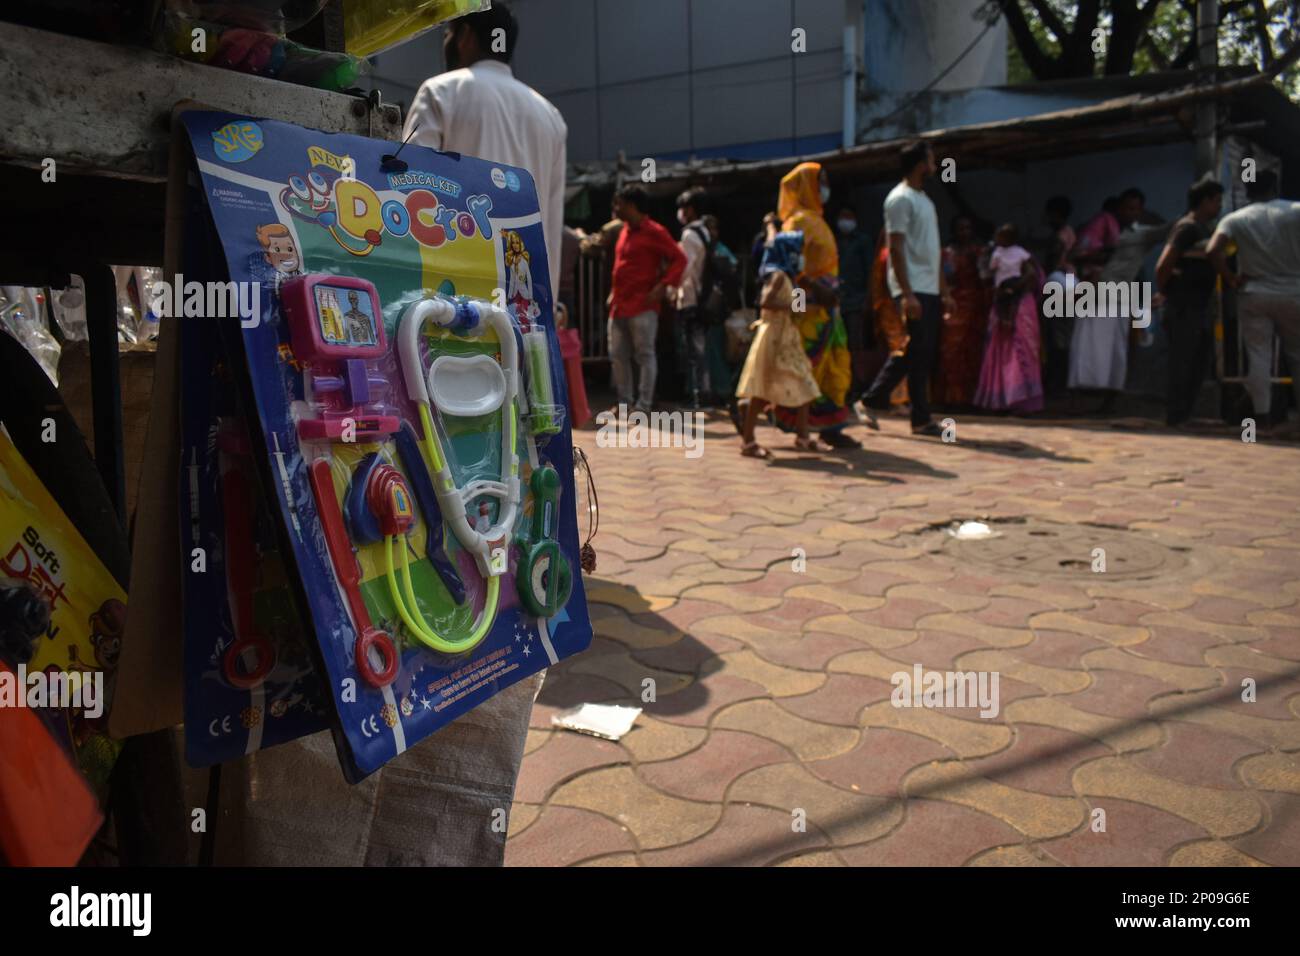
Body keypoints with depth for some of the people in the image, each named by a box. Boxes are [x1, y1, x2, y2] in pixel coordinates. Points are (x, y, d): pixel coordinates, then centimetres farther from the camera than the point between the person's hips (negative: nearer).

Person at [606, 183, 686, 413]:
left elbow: (679, 259, -10)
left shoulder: (654, 232, -8)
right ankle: (624, 402, 19)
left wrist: (663, 286, -18)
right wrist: (613, 292, 18)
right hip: (618, 306, 8)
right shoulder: (624, 230, 16)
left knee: (645, 355, -2)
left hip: (642, 307, -8)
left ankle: (643, 405, 1)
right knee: (618, 356, 10)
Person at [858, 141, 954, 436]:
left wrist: (944, 291, 19)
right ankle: (921, 418, 1)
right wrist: (907, 293, -21)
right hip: (914, 290, -9)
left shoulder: (924, 200, 22)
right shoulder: (900, 198, -7)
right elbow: (896, 249, -14)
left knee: (921, 354, 9)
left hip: (930, 290, 9)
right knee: (916, 354, -5)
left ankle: (872, 401, 15)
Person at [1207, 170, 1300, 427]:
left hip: (1253, 296, 0)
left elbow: (1213, 250, -18)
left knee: (1258, 355, 4)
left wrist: (1231, 279, -7)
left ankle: (1262, 412, 1)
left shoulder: (1235, 219, -3)